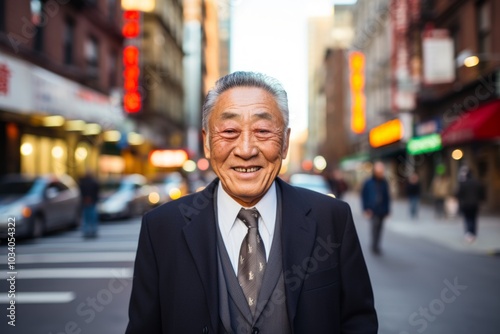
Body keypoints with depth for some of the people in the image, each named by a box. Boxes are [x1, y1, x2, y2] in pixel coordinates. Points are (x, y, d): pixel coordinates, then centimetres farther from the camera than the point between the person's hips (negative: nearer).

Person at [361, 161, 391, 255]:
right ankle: (375, 247, -9)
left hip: (382, 211, 4)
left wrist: (387, 210, 9)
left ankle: (375, 246, 23)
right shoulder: (368, 183, -4)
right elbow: (363, 196, 0)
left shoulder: (384, 183, 6)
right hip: (372, 211, -4)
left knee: (379, 228, 10)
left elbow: (387, 197, 11)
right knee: (375, 225, -17)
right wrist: (366, 209, -5)